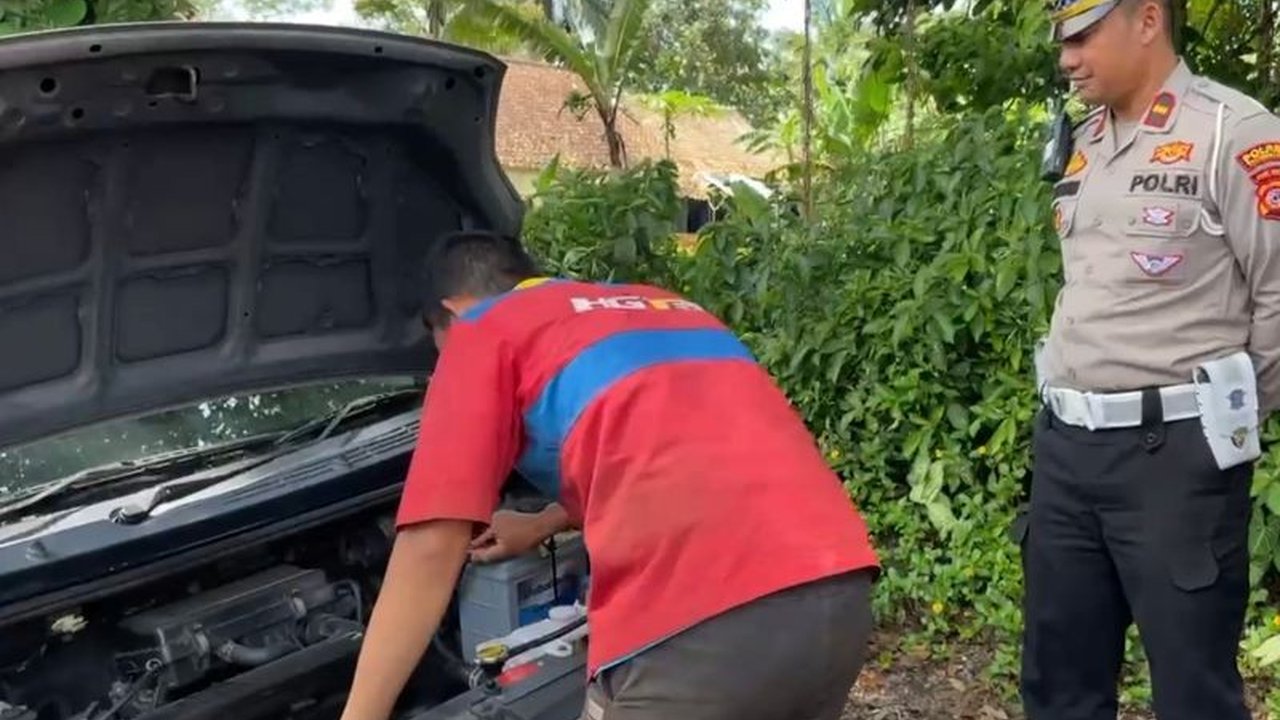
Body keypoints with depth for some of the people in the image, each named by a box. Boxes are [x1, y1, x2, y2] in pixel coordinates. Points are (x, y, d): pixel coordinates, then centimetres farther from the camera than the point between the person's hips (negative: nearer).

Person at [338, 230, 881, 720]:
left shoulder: (484, 336, 13)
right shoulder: (664, 308, 33)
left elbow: (433, 547, 4)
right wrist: (545, 525, 57)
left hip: (699, 624, -8)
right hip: (837, 590, 8)